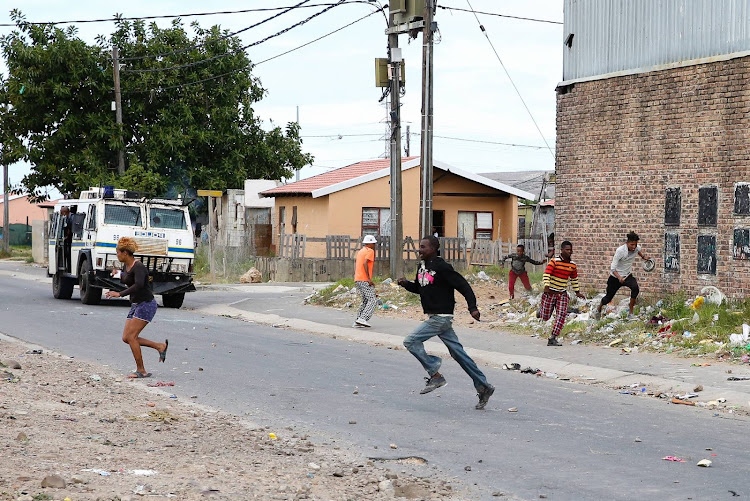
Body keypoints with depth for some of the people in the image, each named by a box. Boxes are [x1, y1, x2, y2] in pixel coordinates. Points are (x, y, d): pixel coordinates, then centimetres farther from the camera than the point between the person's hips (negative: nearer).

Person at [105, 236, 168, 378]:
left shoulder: (138, 267, -18)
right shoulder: (126, 266, 9)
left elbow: (138, 285, -35)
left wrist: (119, 294, -37)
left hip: (146, 304, -10)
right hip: (136, 305, 10)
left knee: (131, 336, -13)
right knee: (126, 338, 4)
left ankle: (141, 371, -7)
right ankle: (160, 346, 15)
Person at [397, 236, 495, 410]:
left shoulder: (442, 268, -15)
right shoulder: (422, 267, 12)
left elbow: (463, 285, -18)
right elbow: (418, 288, 25)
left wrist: (473, 307, -25)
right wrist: (406, 283, 5)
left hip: (441, 317, -9)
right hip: (434, 317, 9)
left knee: (411, 341, -11)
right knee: (457, 352, 10)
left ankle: (435, 375, -5)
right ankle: (483, 387, 13)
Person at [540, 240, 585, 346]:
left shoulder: (572, 265, 5)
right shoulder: (554, 261, -12)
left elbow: (574, 279, 19)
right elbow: (547, 274, -18)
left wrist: (577, 292, 20)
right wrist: (546, 286, -30)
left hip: (562, 294, 4)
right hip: (550, 293, -4)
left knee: (561, 315, -11)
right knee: (545, 317, 5)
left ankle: (552, 339, -9)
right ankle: (541, 309, 43)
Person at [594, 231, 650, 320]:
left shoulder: (637, 248, -11)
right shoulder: (620, 250, -27)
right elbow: (613, 268, -28)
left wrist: (643, 256, 6)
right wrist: (619, 277, -43)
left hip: (628, 276, 3)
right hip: (615, 276, -3)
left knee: (635, 288, -29)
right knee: (608, 297, 10)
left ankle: (630, 312, -18)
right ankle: (599, 309, 44)